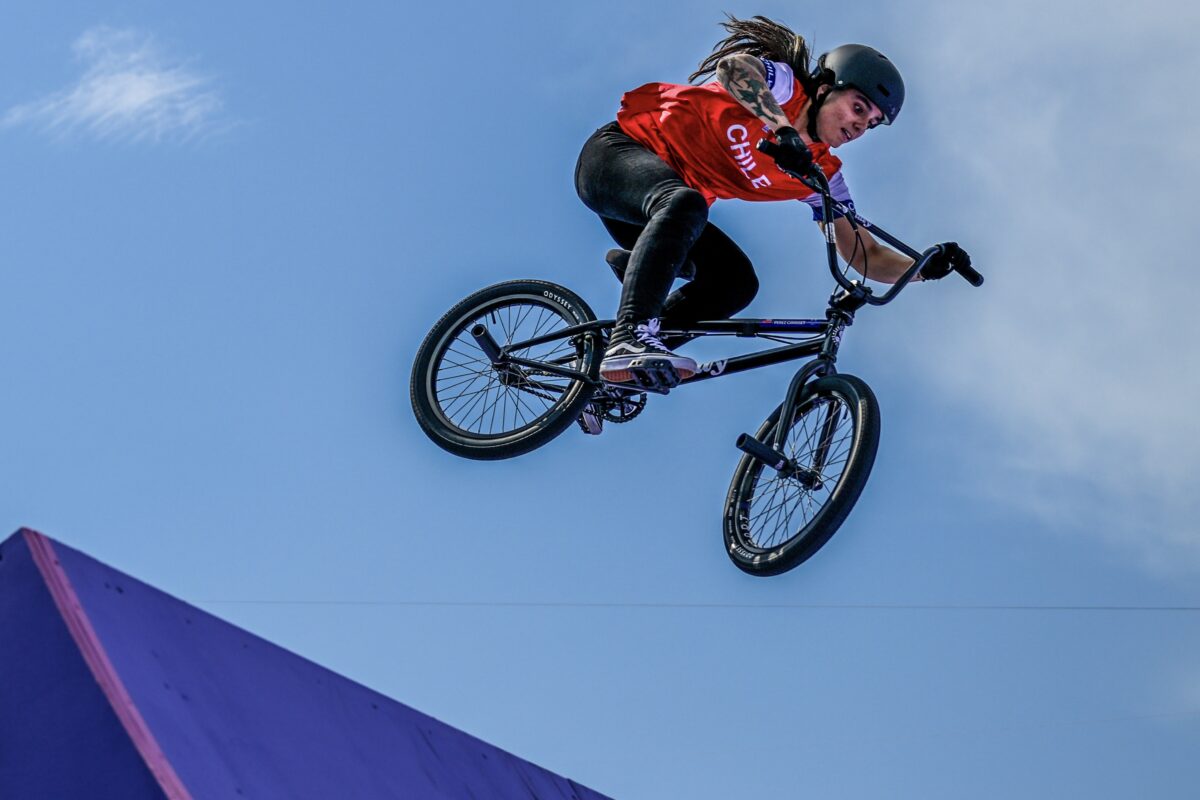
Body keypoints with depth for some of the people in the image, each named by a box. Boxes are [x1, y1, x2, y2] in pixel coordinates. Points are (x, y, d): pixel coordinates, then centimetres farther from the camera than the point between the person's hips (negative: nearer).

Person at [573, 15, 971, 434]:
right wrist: (784, 129, -49)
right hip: (617, 151, -8)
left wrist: (925, 266, -17)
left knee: (736, 283, -12)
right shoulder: (783, 85, -14)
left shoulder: (821, 174, 3)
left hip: (657, 205, 8)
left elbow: (864, 255, 1)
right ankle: (631, 337, -49)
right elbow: (732, 66, -37)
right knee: (686, 203, -38)